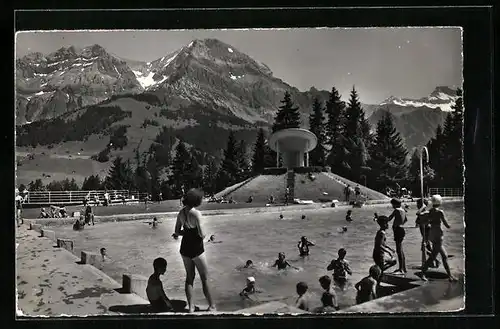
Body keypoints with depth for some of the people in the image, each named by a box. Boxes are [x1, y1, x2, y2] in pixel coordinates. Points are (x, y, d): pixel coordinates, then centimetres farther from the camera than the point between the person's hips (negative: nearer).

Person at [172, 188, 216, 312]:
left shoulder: (181, 212, -2)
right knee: (205, 279, 10)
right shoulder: (196, 213, -22)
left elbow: (177, 232, 4)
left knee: (189, 277, 17)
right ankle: (211, 306, 21)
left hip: (185, 249, 6)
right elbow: (202, 234, -20)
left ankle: (191, 307, 19)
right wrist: (203, 233, 2)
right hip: (196, 249, -6)